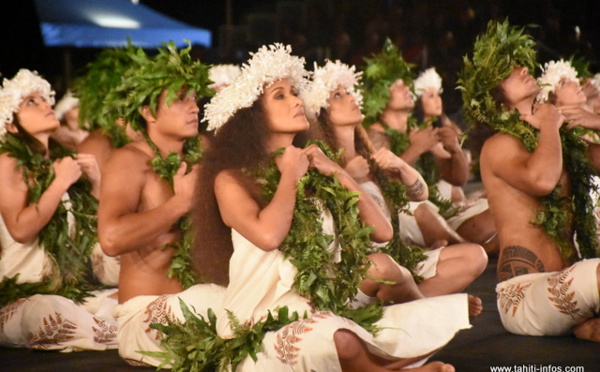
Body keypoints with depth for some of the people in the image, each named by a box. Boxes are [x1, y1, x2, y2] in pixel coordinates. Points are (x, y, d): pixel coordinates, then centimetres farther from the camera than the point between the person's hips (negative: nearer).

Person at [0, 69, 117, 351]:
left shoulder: (61, 159, 15)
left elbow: (95, 228, 16)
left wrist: (95, 183, 2)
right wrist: (61, 182, -14)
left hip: (75, 289, 6)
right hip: (24, 294, -5)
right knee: (76, 325, -34)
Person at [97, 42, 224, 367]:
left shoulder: (196, 159, 11)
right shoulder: (129, 161, -7)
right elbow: (111, 238, -26)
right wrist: (183, 201, -16)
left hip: (197, 299, 7)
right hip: (146, 312, -7)